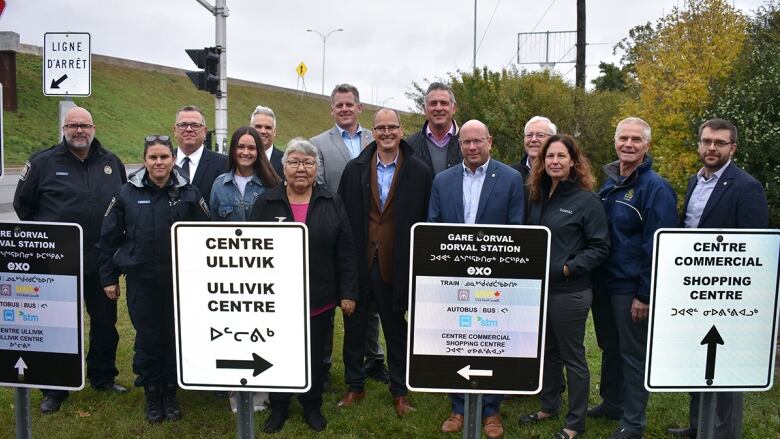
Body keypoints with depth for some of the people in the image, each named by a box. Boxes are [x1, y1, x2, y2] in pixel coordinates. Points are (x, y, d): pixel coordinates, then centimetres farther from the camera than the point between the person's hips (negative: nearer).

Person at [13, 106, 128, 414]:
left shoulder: (112, 163, 5)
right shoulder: (43, 162, -3)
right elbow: (22, 204, 6)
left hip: (101, 262, 3)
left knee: (105, 322, 13)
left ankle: (103, 377, 31)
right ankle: (55, 389, 23)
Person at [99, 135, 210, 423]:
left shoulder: (189, 194, -2)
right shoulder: (128, 194, 0)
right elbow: (109, 237, 4)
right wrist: (108, 278, 4)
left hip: (180, 280, 0)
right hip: (141, 280, 0)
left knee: (175, 337, 8)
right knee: (147, 339, 8)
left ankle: (170, 395, 26)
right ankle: (152, 396, 25)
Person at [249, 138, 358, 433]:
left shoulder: (332, 203, 0)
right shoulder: (266, 203, -1)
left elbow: (345, 252, 0)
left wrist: (348, 293, -4)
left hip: (319, 299, 0)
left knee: (315, 356, 14)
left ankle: (312, 406, 34)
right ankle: (278, 407, 33)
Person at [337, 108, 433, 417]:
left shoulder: (419, 172, -2)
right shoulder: (354, 169, 2)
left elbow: (425, 221, -2)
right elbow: (342, 215, 1)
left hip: (395, 264, -1)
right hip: (358, 261, 2)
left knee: (395, 328, 13)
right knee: (354, 325, 13)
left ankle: (399, 391, 29)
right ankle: (354, 385, 32)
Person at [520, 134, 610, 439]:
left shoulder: (587, 200, -11)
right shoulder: (538, 196, 7)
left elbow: (599, 248, -11)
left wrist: (567, 268, -19)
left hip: (569, 293, -6)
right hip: (538, 288, 6)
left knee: (572, 357, 7)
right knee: (547, 351, 19)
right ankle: (549, 406, 37)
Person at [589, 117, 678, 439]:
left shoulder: (655, 188, -13)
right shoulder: (608, 183, 9)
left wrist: (645, 295, -17)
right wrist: (593, 278, 10)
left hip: (631, 288, -7)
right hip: (603, 283, 7)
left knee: (633, 354, 6)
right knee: (609, 347, 19)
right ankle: (611, 403, 37)